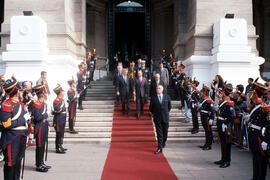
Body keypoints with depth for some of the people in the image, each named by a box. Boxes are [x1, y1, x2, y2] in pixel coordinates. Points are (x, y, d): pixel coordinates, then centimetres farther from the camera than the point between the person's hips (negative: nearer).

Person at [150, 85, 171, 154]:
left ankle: (163, 142, 40)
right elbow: (151, 108, 8)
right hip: (157, 118, -1)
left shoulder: (167, 97, 2)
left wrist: (166, 112, 11)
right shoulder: (153, 98, -1)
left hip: (165, 117, 2)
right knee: (159, 133, -2)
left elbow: (169, 106, 14)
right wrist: (154, 114, 6)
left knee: (165, 132, 12)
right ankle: (159, 148, -1)